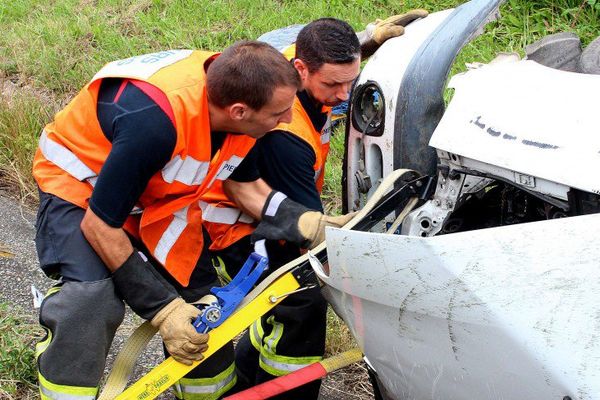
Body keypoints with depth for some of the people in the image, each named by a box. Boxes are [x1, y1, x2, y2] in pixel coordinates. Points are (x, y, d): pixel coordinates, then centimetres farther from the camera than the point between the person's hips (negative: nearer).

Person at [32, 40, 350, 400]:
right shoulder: (155, 120, -41)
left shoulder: (240, 94, -20)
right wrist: (162, 307, -26)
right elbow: (99, 224, -30)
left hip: (159, 196, 6)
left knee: (200, 303, 3)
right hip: (80, 184, -6)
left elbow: (242, 182, 1)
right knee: (91, 299, -29)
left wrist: (298, 224, -15)